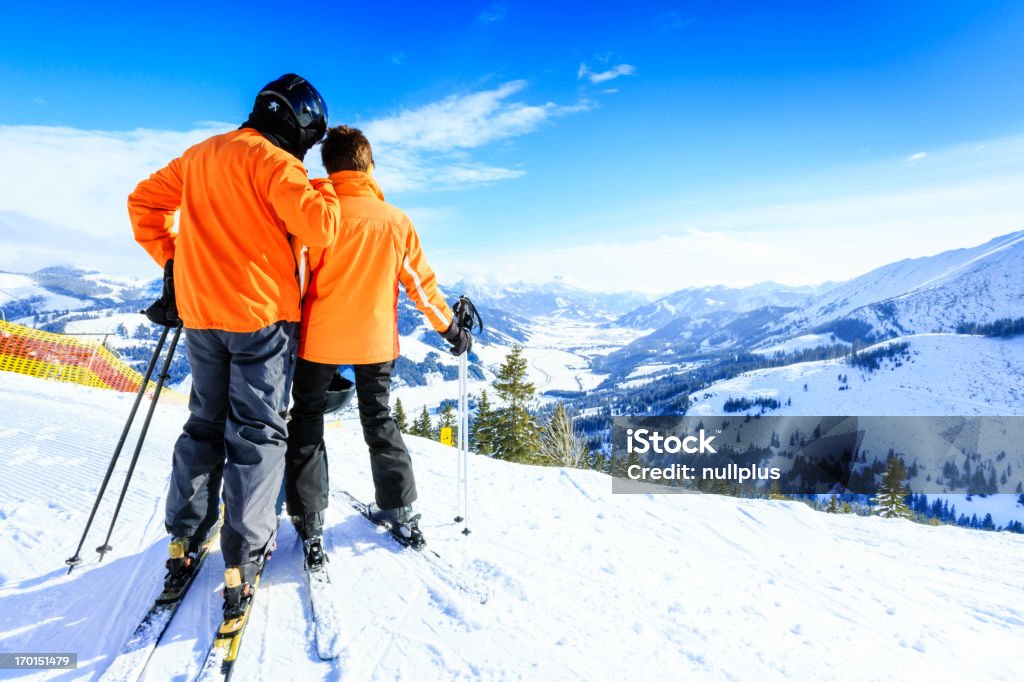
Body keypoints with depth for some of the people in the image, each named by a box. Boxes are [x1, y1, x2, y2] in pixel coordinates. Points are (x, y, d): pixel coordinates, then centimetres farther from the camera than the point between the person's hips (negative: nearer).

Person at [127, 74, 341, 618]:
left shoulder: (200, 155, 15)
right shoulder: (274, 161, -9)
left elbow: (144, 201, 20)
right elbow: (319, 228, -20)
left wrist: (170, 260, 20)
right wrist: (325, 194, 1)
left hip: (200, 313, 7)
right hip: (262, 314, -6)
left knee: (205, 423, 18)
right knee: (258, 432, -1)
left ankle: (183, 541, 23)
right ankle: (242, 562, 0)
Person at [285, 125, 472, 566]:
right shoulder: (397, 220, -1)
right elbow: (421, 284, 3)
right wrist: (451, 330, 13)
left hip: (322, 339, -3)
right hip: (377, 340, 3)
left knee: (307, 423, 12)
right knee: (379, 420, 18)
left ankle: (309, 525, 11)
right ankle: (400, 512, 26)